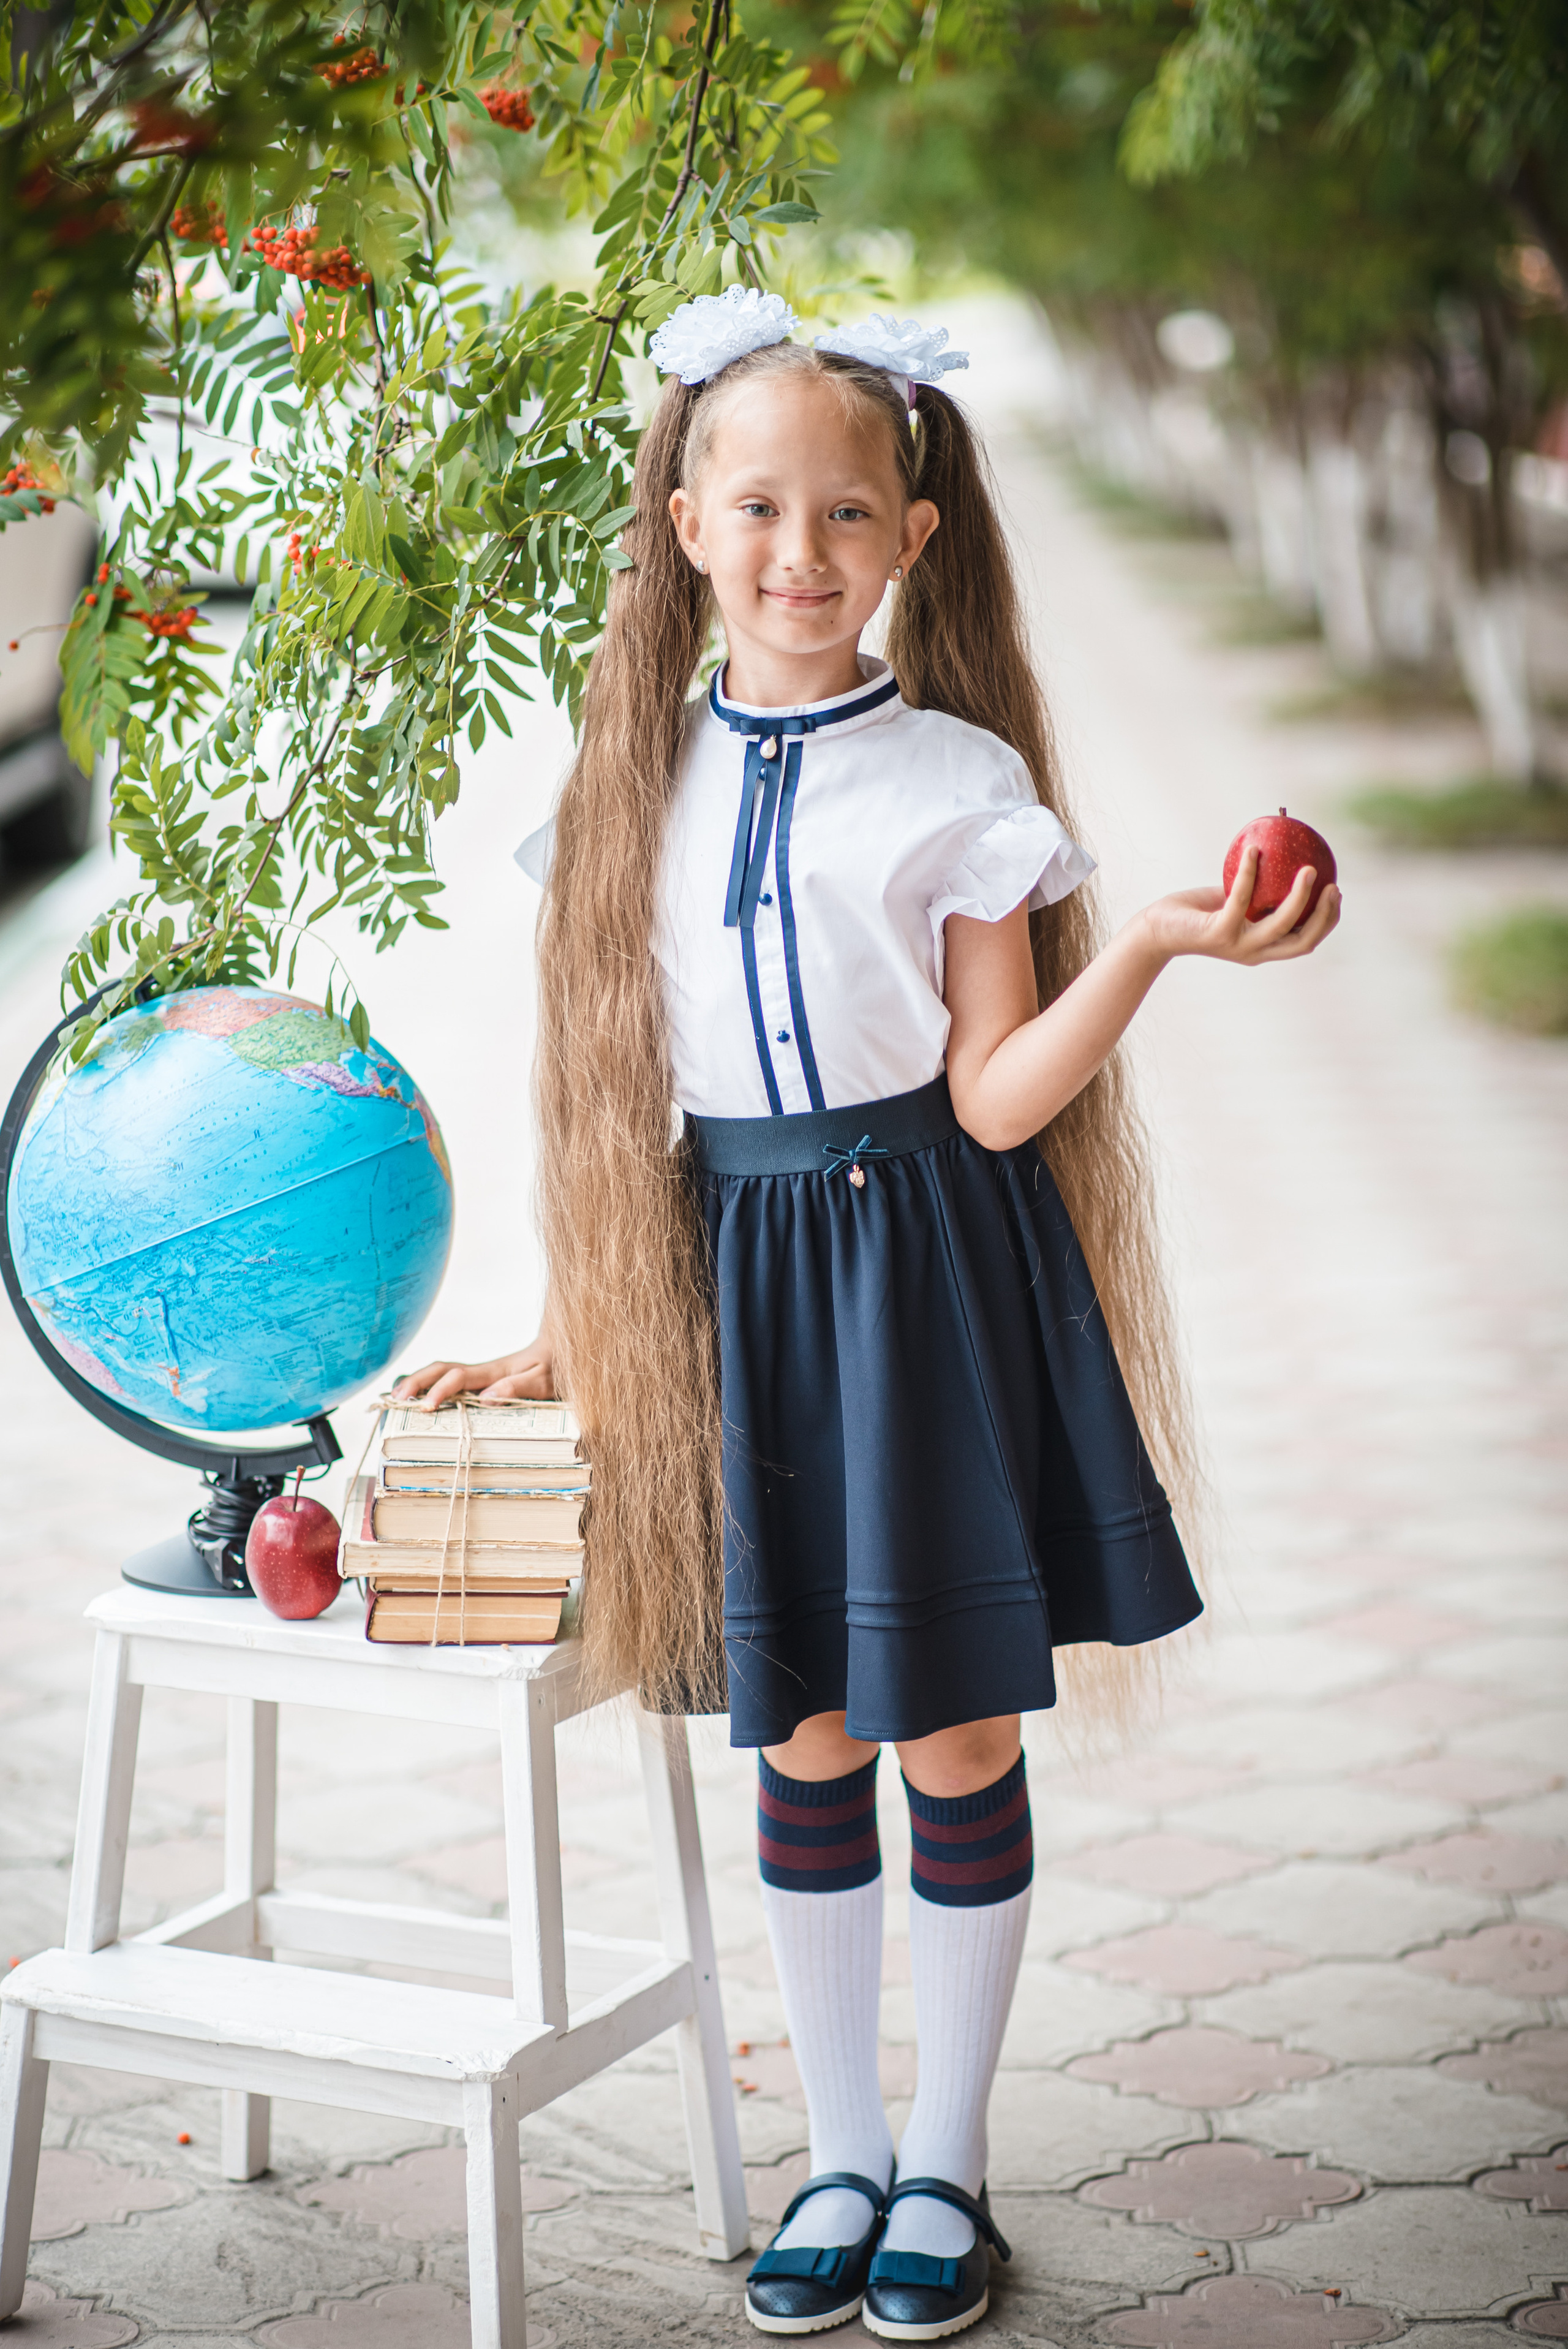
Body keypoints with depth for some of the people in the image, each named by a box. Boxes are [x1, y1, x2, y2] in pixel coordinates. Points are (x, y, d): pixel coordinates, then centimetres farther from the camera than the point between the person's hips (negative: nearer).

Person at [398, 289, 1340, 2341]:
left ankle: (947, 2170, 24)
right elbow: (620, 1092, 10)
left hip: (928, 1276, -3)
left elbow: (996, 1096, -9)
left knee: (954, 1737, 5)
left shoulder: (958, 780, -5)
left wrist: (1156, 943, -23)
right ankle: (843, 2156, 28)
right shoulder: (639, 785, 5)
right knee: (800, 1741, 11)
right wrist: (565, 1336, 10)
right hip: (729, 1274, 3)